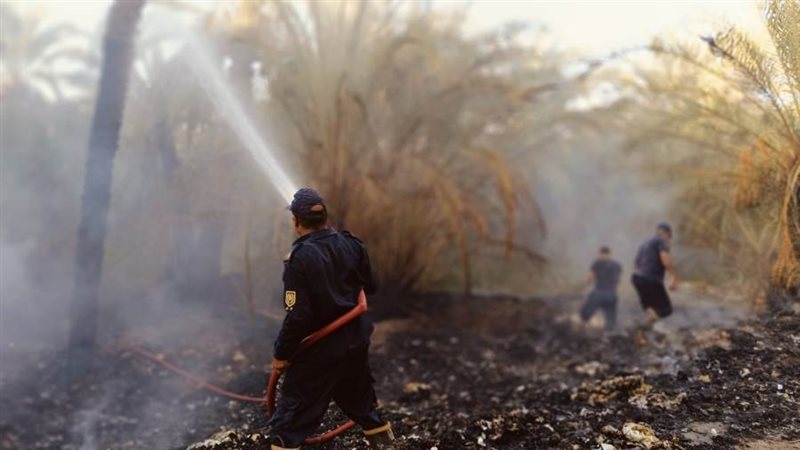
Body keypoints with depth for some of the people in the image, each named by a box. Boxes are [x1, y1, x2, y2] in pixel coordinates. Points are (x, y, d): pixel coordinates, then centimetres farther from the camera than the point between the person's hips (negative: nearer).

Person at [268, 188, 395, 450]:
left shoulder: (300, 257, -21)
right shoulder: (351, 245, -3)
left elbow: (297, 315, -23)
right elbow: (369, 287, 11)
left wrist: (282, 354, -11)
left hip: (318, 351, -6)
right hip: (355, 343, 6)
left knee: (287, 424, 2)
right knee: (362, 404, 28)